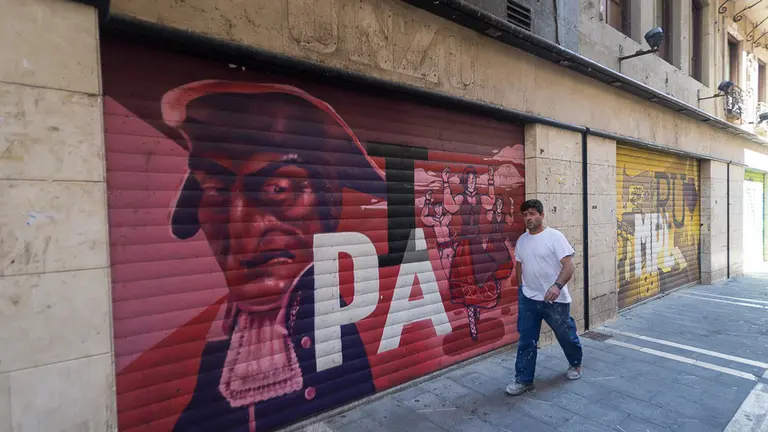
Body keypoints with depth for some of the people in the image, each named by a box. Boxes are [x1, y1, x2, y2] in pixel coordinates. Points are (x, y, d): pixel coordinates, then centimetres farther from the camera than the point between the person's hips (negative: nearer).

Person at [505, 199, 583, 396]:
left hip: (555, 300, -4)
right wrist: (521, 290, 20)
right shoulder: (521, 240, 5)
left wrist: (557, 285, -34)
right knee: (526, 340, 6)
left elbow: (569, 265, -20)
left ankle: (575, 364, 45)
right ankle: (524, 380, 15)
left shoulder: (554, 236, -14)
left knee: (566, 336, 17)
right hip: (528, 299, 5)